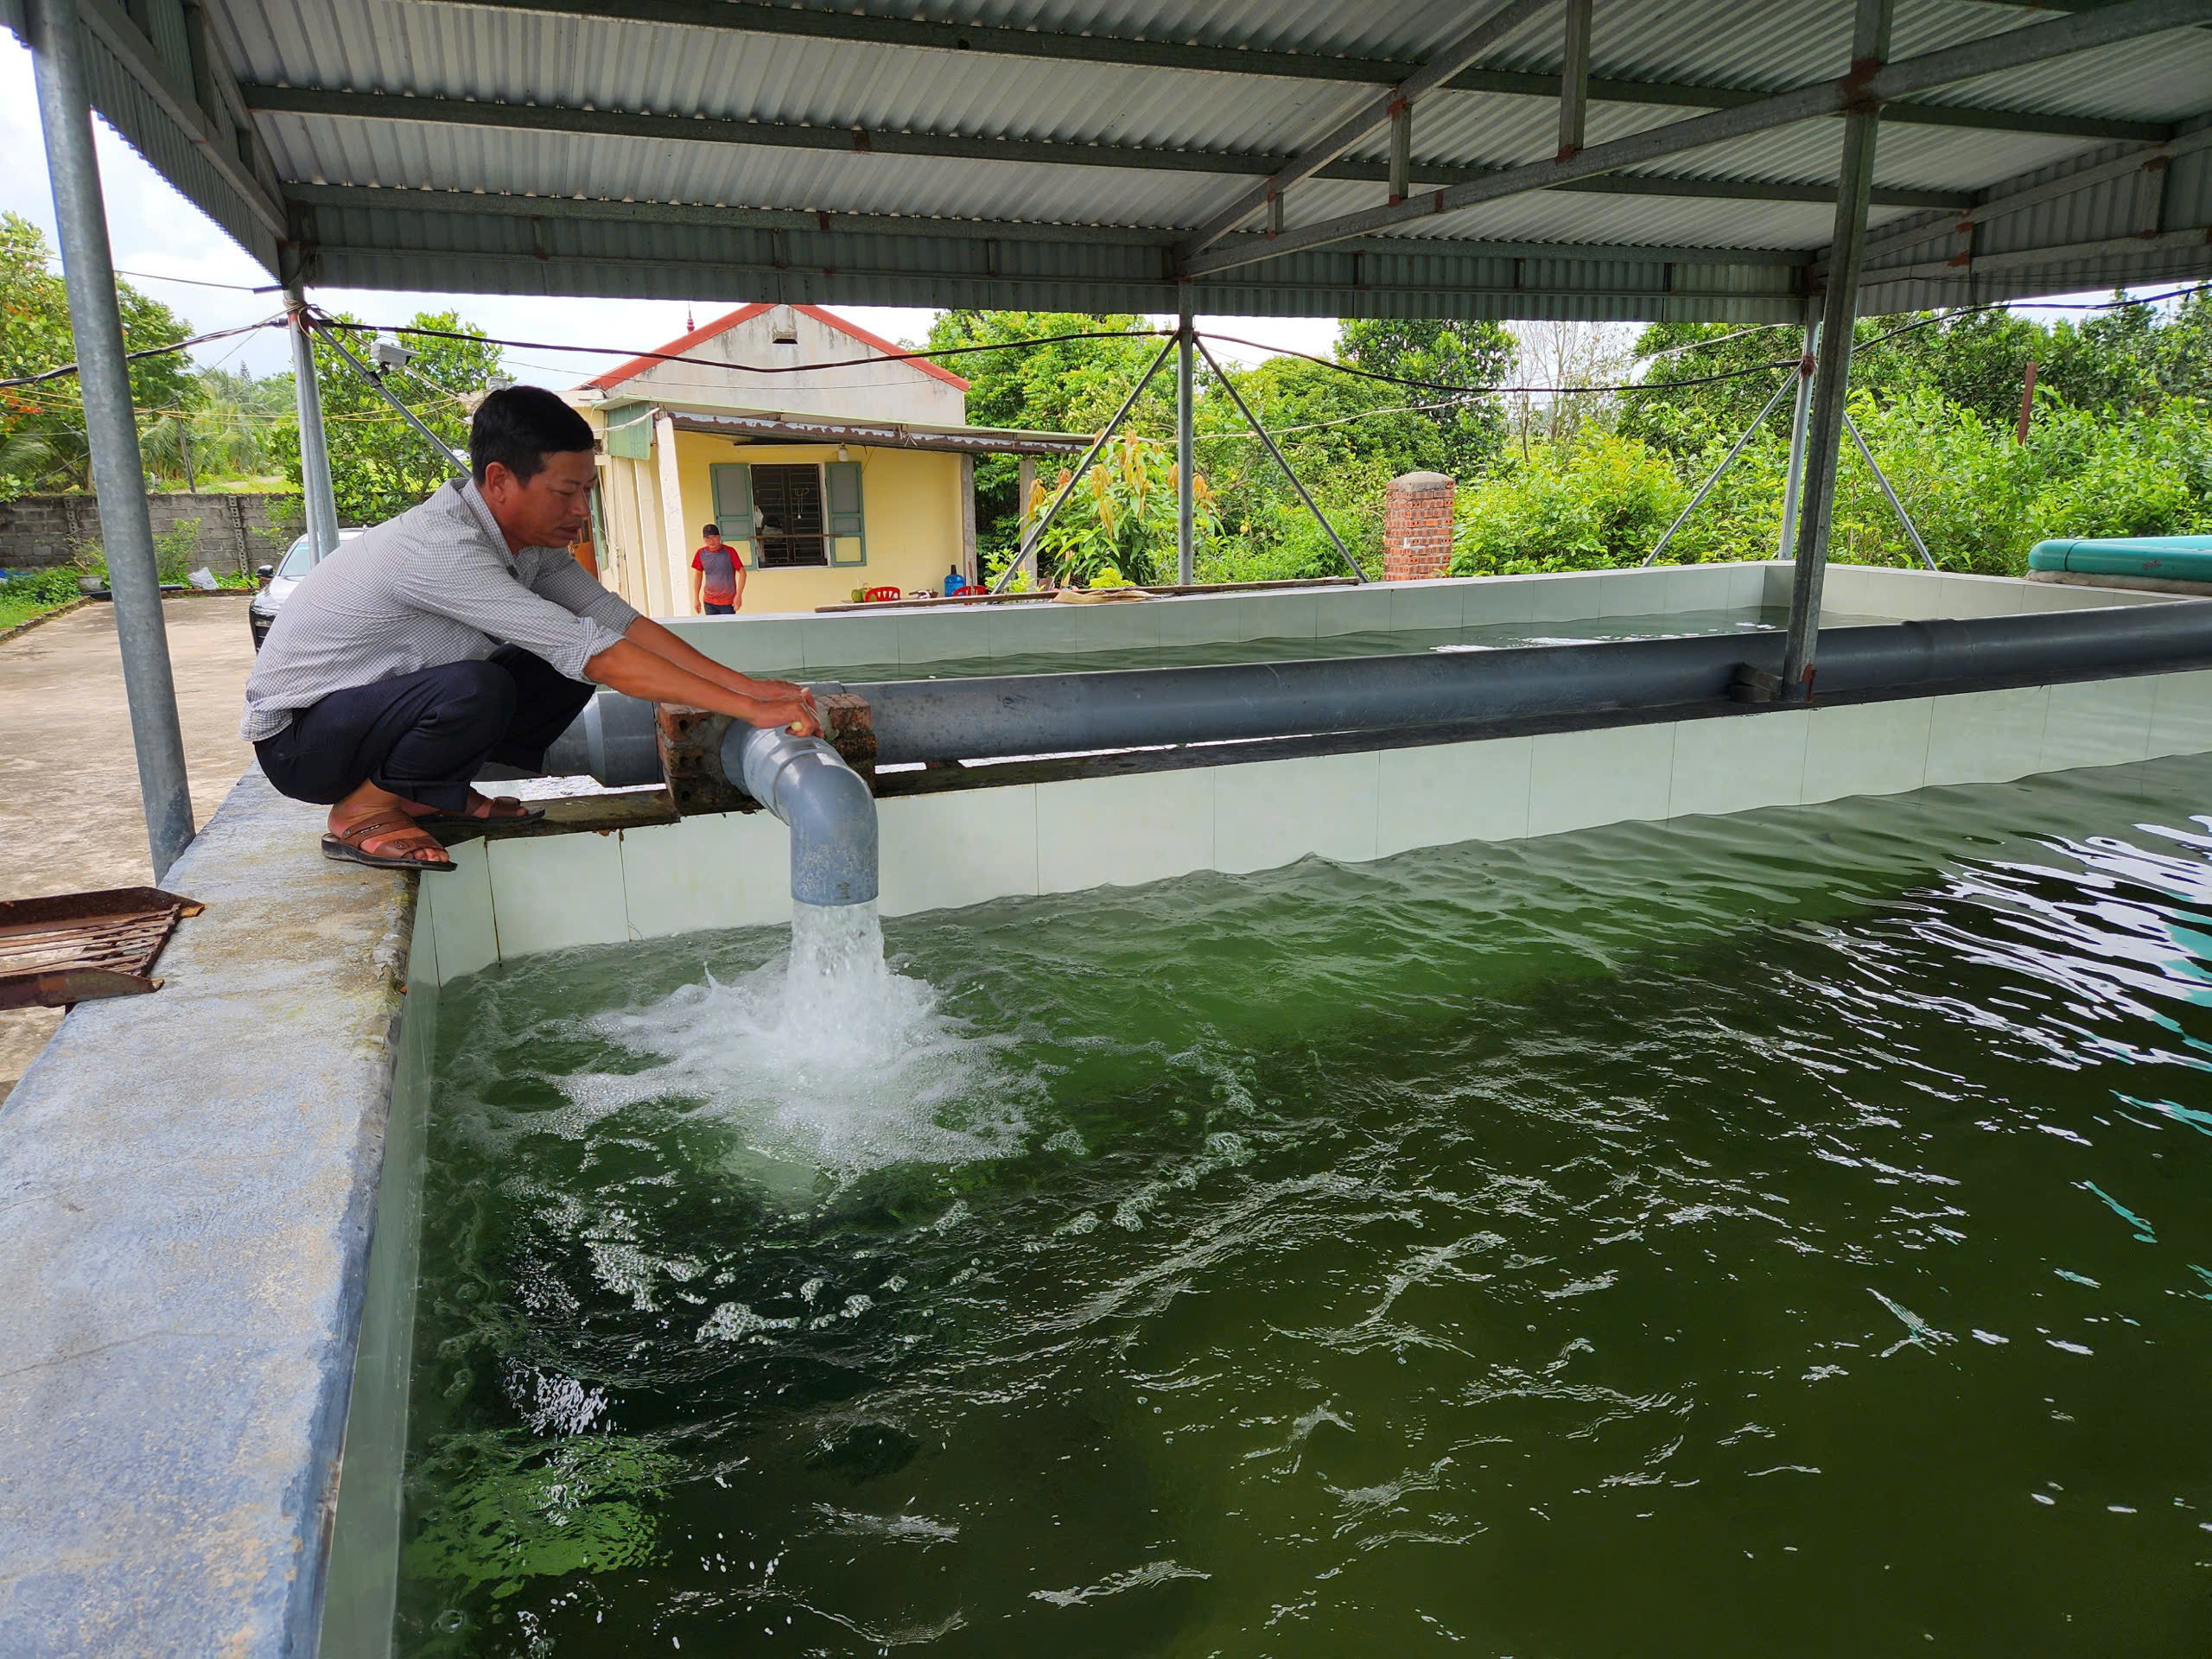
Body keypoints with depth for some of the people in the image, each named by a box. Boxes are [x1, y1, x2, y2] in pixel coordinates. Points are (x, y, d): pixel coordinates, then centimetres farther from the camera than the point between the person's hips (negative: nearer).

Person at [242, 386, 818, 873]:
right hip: (298, 737, -8)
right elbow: (597, 652, -37)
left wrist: (745, 684, -15)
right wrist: (749, 711, -37)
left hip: (382, 707, 8)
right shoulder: (441, 547, -32)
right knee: (477, 690, -36)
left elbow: (617, 619, -6)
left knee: (567, 671, -5)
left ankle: (434, 794, 7)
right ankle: (362, 812, -10)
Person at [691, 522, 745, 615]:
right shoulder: (701, 553, 3)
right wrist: (696, 598, 12)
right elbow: (698, 575, 14)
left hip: (728, 603, -3)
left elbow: (742, 572, -6)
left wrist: (739, 595, -13)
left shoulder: (729, 552, -8)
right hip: (709, 603, 3)